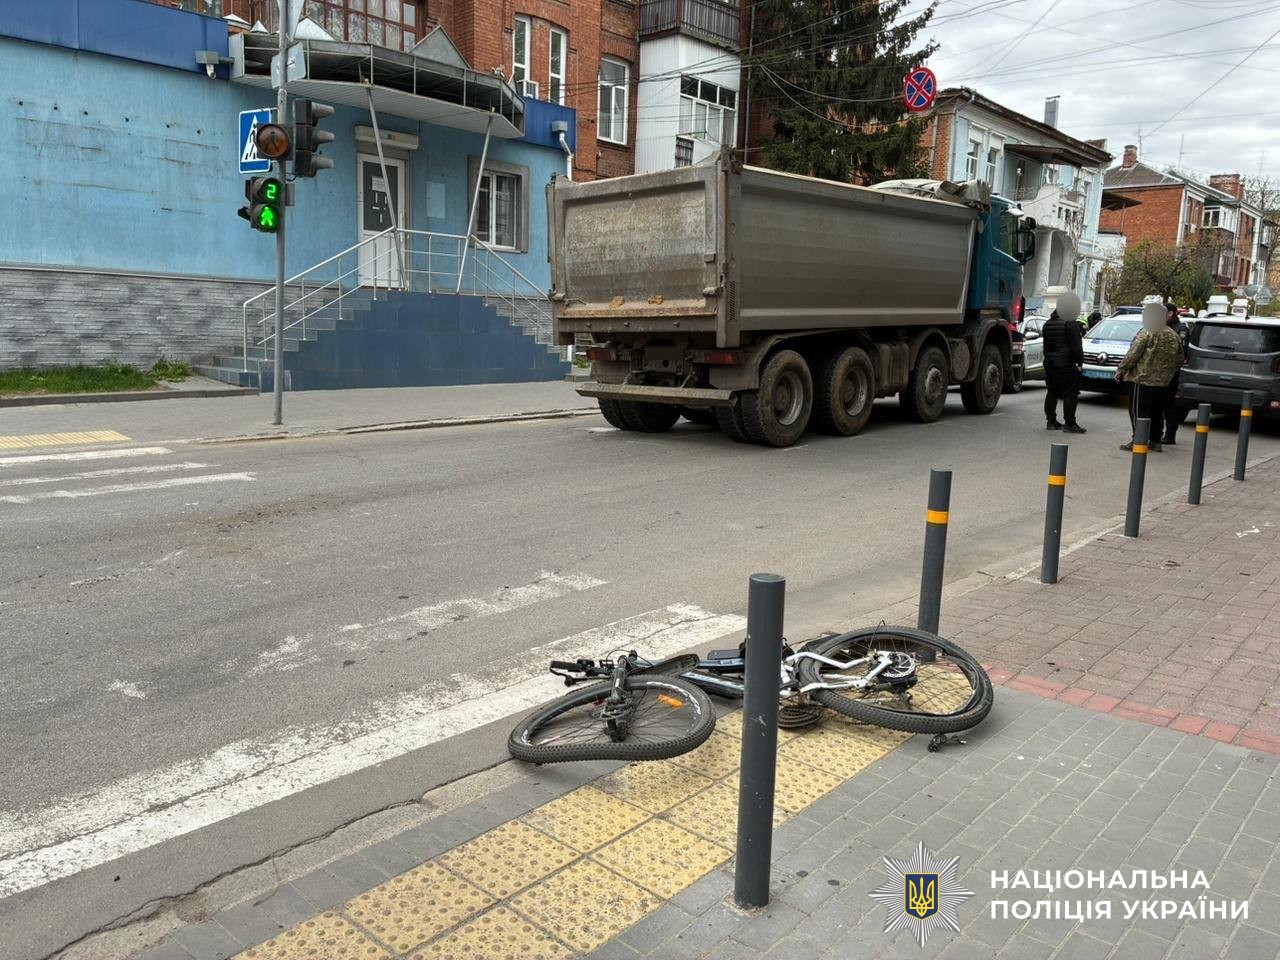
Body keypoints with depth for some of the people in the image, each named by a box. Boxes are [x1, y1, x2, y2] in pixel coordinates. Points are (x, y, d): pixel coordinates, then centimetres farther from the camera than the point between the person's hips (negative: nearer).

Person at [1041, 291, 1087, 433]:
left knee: (1051, 392, 13)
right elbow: (1076, 346, -14)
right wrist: (1080, 362, -9)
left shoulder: (1048, 324, 12)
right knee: (1070, 394, -4)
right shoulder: (1071, 325, -12)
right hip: (1066, 365, -8)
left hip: (1050, 363, 8)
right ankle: (1070, 424, -5)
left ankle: (1051, 421, 16)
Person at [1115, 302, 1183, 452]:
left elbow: (1132, 355, -14)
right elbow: (1179, 359, 16)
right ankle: (1155, 442, 16)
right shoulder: (1173, 336, 12)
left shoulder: (1147, 333, -11)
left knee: (1138, 411, -4)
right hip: (1162, 382, 7)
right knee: (1157, 412, 13)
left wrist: (1121, 370, -6)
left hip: (1142, 379, -7)